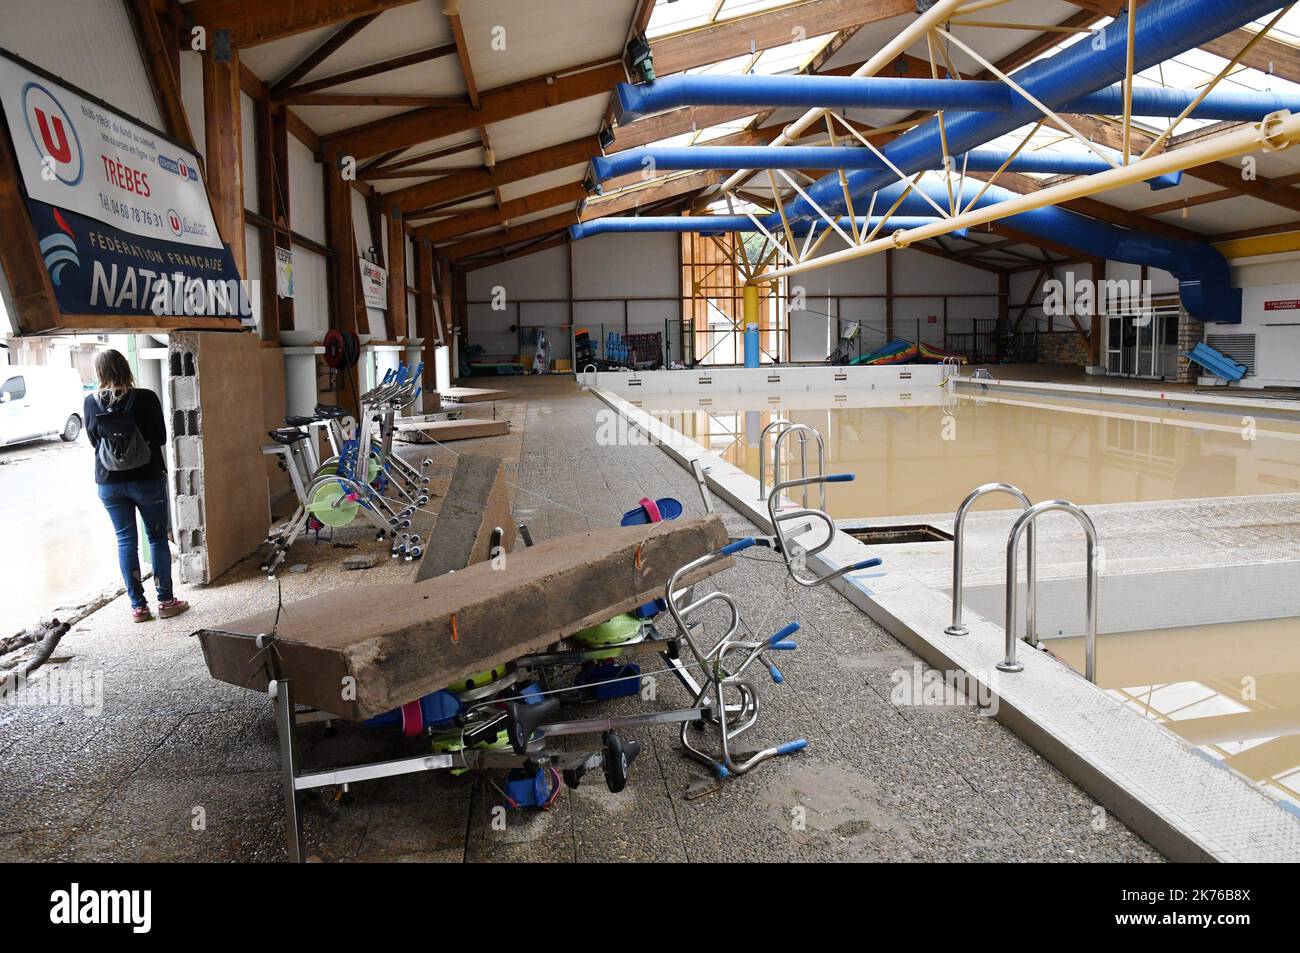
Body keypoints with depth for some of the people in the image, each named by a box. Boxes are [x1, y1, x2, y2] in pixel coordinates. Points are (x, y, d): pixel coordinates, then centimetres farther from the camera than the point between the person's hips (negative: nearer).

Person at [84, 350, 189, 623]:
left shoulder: (91, 403, -4)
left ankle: (138, 606, 13)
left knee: (125, 541, 10)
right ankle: (166, 601, 14)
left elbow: (93, 440, 8)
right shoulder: (146, 398, -12)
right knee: (157, 538, 9)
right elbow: (161, 437, -2)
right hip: (147, 479, -2)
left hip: (109, 483, 2)